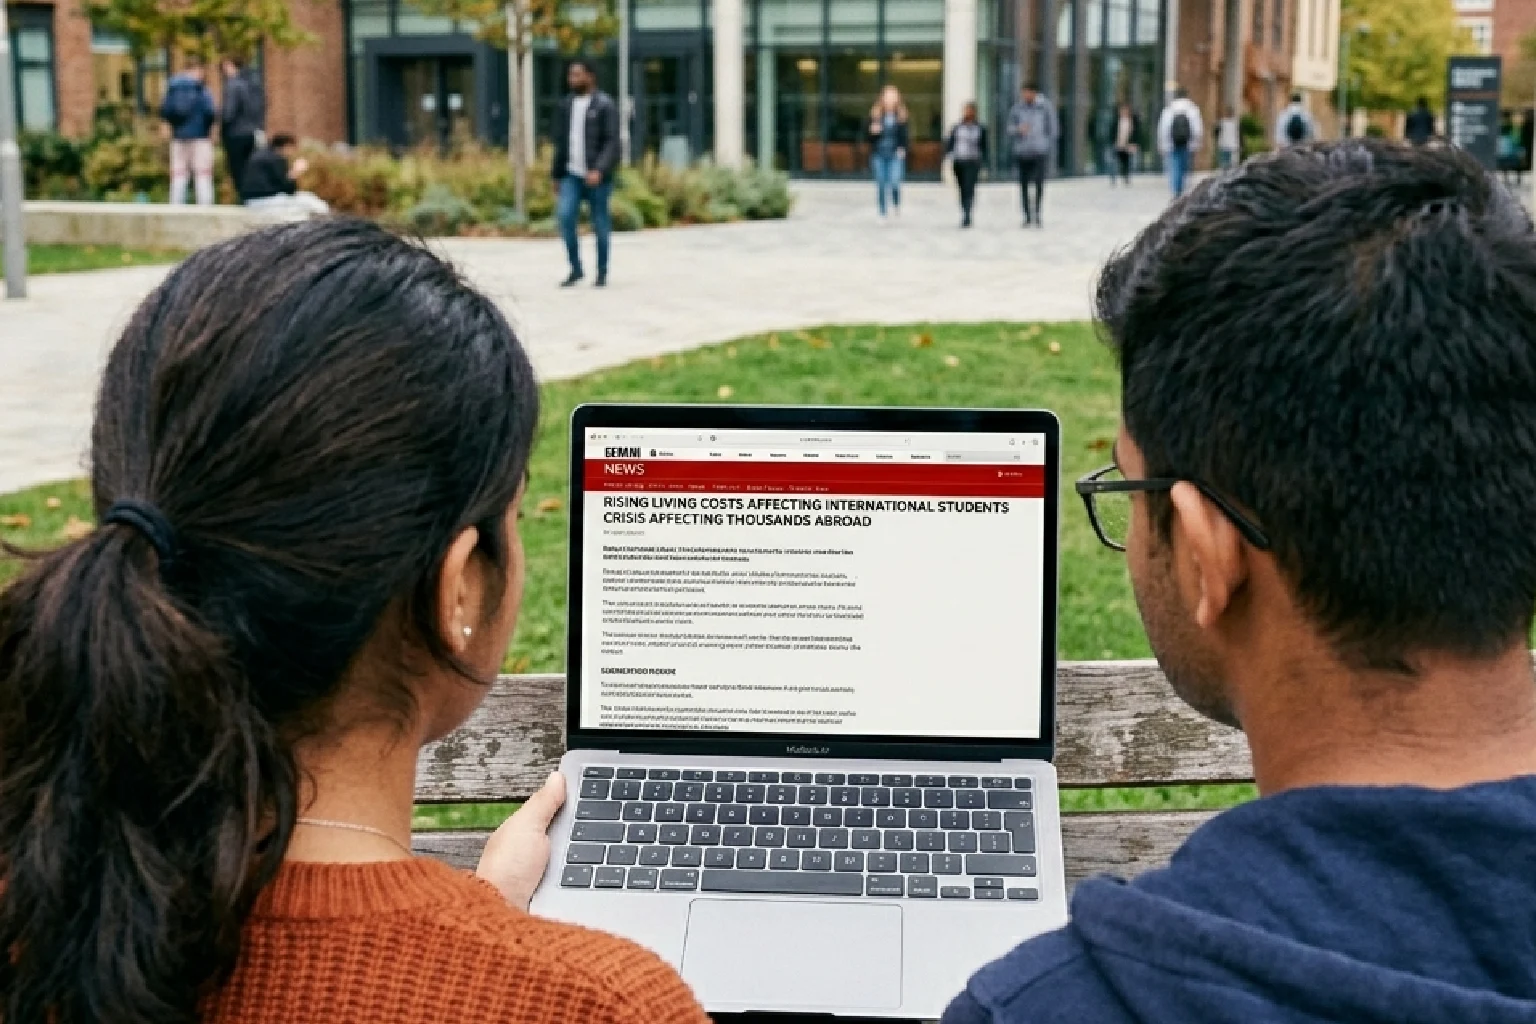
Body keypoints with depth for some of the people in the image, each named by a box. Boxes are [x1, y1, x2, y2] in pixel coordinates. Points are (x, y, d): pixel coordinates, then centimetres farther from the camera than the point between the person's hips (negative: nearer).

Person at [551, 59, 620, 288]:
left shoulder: (605, 105, -6)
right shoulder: (565, 105, 13)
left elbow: (612, 142, -12)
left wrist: (599, 170, -24)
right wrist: (556, 174, 17)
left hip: (597, 176, -4)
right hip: (571, 175, 4)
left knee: (600, 225, 1)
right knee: (565, 216, -11)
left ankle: (602, 273, 14)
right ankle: (575, 269, 0)